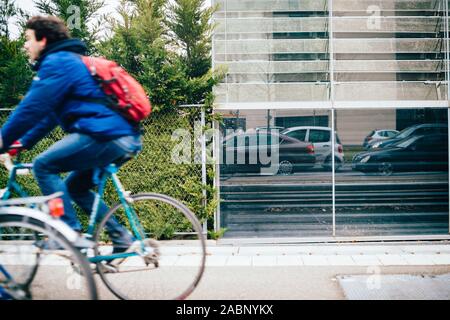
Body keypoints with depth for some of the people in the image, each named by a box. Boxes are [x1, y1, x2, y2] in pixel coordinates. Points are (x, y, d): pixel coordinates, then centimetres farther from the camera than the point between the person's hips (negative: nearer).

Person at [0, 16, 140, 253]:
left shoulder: (57, 62, -4)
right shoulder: (69, 61, 28)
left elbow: (32, 108, -10)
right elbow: (49, 113, 29)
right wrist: (23, 142, 24)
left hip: (106, 135, -10)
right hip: (126, 139, 10)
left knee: (43, 165, -5)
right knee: (75, 186, 20)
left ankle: (70, 231, -6)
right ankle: (120, 235, 16)